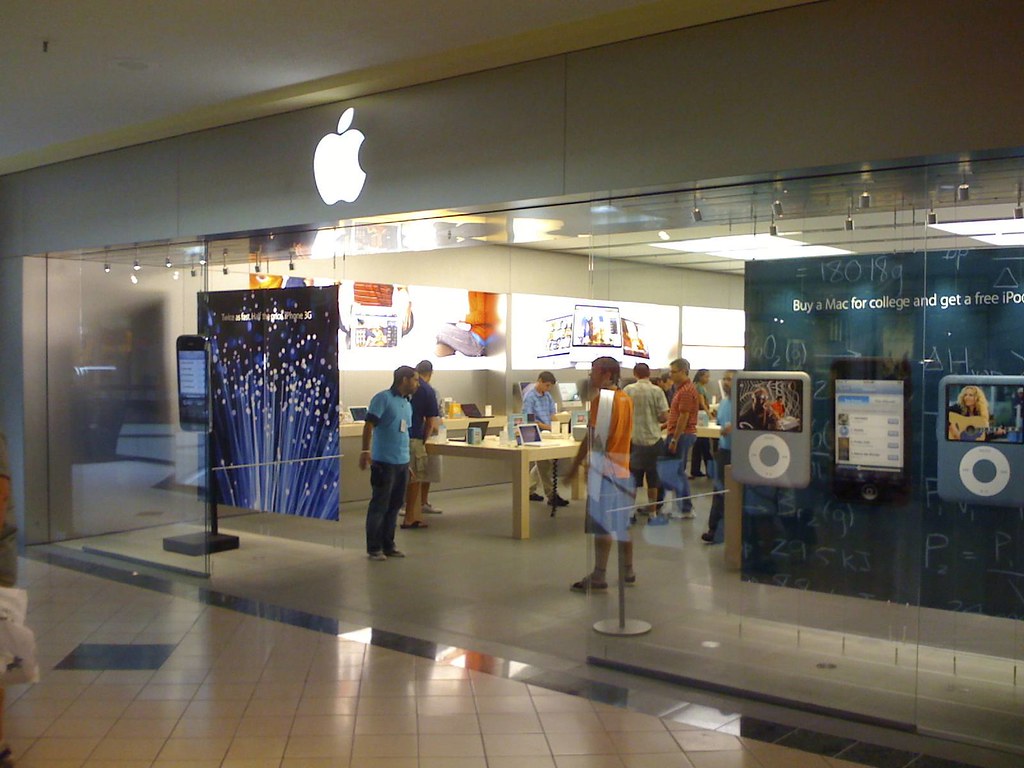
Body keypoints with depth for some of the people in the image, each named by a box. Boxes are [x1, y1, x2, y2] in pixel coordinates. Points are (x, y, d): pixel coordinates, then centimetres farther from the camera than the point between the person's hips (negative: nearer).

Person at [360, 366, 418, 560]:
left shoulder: (407, 404, 16)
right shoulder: (383, 398, -9)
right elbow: (369, 425, -15)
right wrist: (365, 451, -24)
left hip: (402, 463, 8)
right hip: (384, 462, -8)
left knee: (394, 506, 13)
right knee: (379, 506, 0)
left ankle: (388, 545, 23)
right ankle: (374, 548, 8)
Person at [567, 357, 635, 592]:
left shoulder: (601, 398, -12)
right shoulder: (626, 399, 11)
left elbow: (592, 436, -15)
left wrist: (575, 464, -9)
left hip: (604, 467, -8)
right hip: (623, 466, 8)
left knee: (601, 524, -6)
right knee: (622, 522, 14)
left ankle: (599, 577, -4)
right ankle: (627, 571, 22)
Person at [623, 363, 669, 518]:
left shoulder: (628, 390, -5)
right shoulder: (657, 391, -6)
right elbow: (664, 416, -8)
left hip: (634, 439, 0)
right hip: (653, 439, 0)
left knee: (633, 478, 9)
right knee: (653, 478, 11)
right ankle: (652, 511, 17)